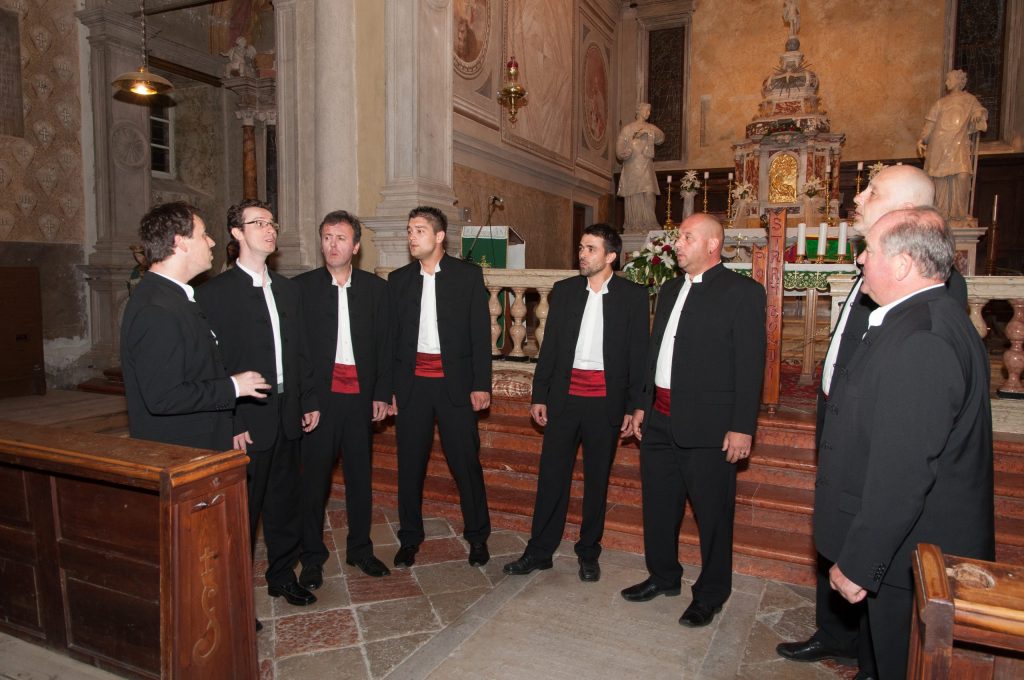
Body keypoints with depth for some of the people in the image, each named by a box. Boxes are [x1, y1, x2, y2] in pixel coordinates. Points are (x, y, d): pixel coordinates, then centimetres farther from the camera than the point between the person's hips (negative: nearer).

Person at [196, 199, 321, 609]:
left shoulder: (288, 289, 11)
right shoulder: (215, 292, -9)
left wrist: (309, 401, 9)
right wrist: (231, 422, -16)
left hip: (287, 415, 6)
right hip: (247, 421, -6)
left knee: (284, 502, 17)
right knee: (241, 510, 7)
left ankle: (282, 575, 34)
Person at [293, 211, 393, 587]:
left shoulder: (375, 287, 6)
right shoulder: (302, 286, 1)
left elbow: (384, 343, 6)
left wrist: (382, 393, 2)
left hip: (361, 395, 2)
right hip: (318, 395, -2)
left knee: (360, 474, 11)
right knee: (313, 476, 4)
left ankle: (360, 548, 27)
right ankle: (312, 556, 20)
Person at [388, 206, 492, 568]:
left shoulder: (468, 275, 1)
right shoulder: (398, 279, 8)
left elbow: (480, 333, -1)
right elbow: (391, 337, 9)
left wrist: (481, 384, -7)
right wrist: (388, 388, 5)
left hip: (455, 383, -2)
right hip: (411, 383, 3)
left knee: (466, 463, 3)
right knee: (410, 465, 8)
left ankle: (477, 535, 21)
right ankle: (409, 538, 24)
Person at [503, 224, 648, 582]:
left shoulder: (633, 296, -1)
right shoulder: (564, 290, 6)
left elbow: (638, 353, -1)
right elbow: (549, 346, 7)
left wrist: (633, 407, -4)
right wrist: (539, 395, 4)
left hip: (606, 400, -2)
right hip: (565, 395, 2)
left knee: (597, 479, 10)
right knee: (552, 475, 6)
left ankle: (588, 553, 26)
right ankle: (539, 552, 19)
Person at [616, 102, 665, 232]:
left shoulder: (651, 128, 14)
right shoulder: (627, 128, 4)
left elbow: (661, 138, -2)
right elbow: (620, 147, -1)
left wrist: (648, 132, -16)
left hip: (647, 167, 3)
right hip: (632, 167, -3)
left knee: (649, 195, -5)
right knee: (634, 196, -5)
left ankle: (649, 223, 0)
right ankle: (634, 225, -1)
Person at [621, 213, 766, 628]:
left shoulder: (742, 292, -8)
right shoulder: (670, 290, 14)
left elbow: (750, 363, -12)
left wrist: (743, 427, -15)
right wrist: (643, 404, 15)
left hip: (707, 424, -7)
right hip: (661, 419, 7)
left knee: (712, 514, 7)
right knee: (658, 504, 18)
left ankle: (711, 594, 26)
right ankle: (663, 576, 38)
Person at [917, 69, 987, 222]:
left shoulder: (970, 99, 12)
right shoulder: (941, 102, 19)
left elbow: (980, 110, 0)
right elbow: (930, 123, 13)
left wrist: (979, 115, -24)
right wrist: (922, 140, 2)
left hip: (959, 145, -2)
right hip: (940, 146, 3)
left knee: (962, 176, -17)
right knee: (941, 178, 2)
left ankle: (959, 212, -7)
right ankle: (941, 212, 12)